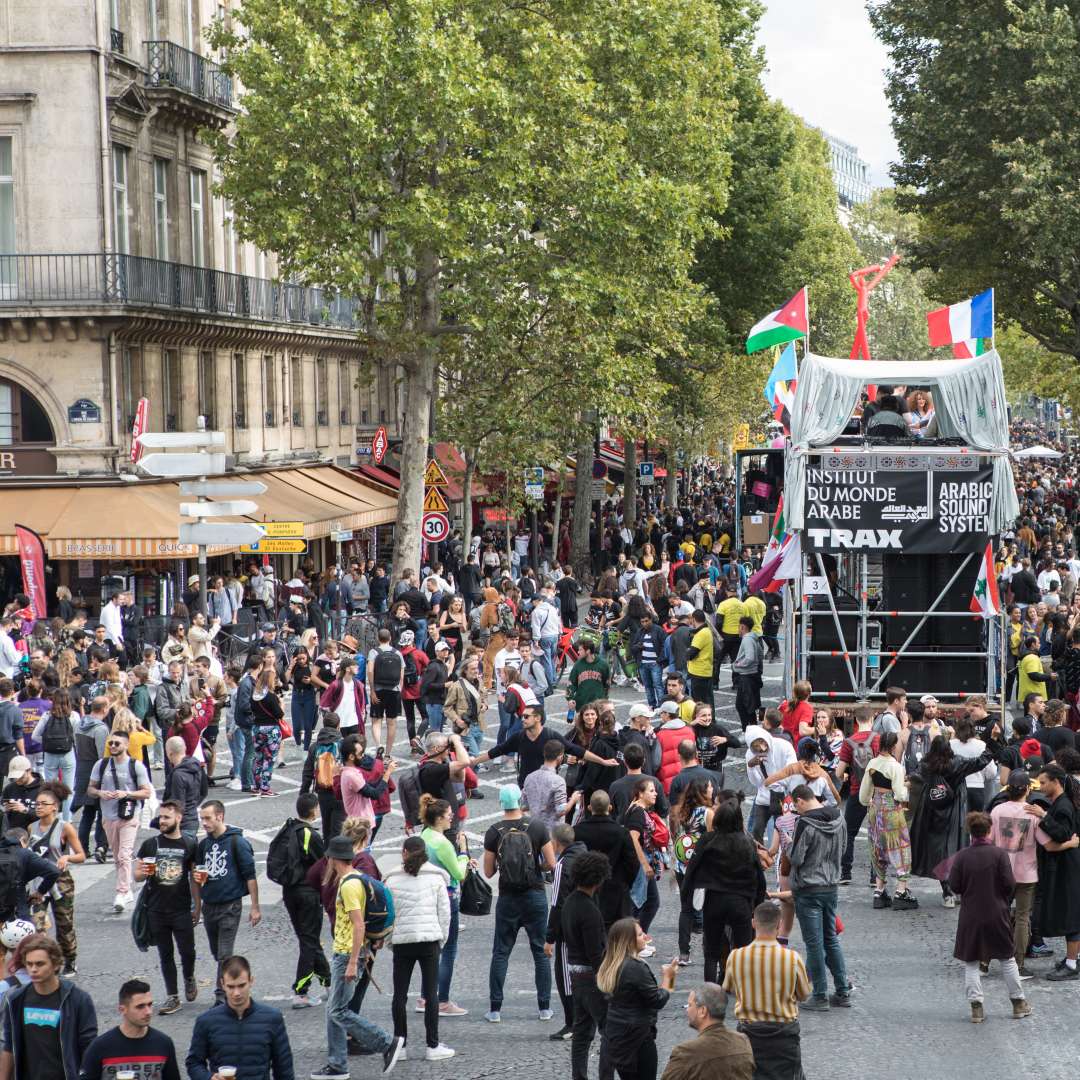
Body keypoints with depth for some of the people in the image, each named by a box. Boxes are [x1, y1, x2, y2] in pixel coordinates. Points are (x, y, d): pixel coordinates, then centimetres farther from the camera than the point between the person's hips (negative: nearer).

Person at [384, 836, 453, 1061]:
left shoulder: (392, 880, 2)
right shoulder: (436, 877, 3)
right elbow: (444, 911, 3)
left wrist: (390, 940, 13)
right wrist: (442, 940, 12)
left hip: (402, 941, 1)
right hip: (429, 938, -1)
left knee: (400, 994, 8)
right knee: (431, 993, 2)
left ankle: (400, 1044, 10)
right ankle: (433, 1046, 2)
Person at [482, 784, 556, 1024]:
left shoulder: (494, 832, -6)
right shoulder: (537, 827, -7)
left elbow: (488, 872, -2)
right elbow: (551, 864, -7)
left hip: (507, 899, 0)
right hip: (535, 896, 0)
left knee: (500, 953, 7)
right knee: (541, 952, 9)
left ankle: (495, 1009, 4)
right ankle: (544, 1008, 9)